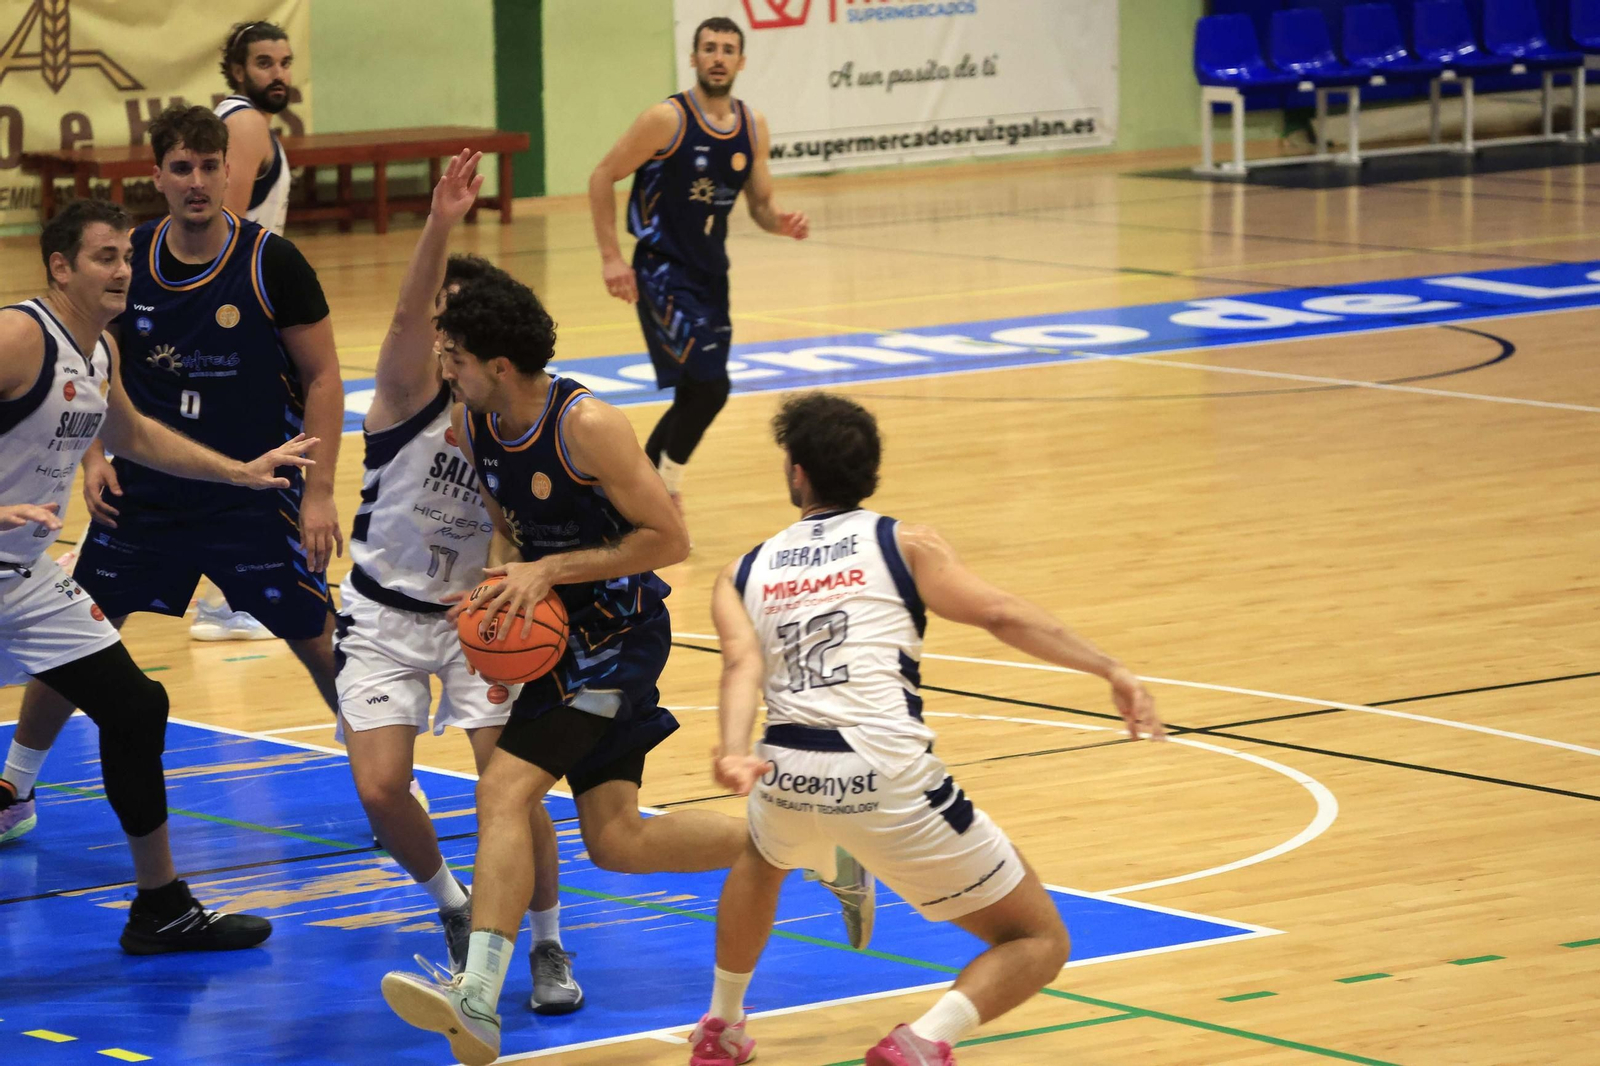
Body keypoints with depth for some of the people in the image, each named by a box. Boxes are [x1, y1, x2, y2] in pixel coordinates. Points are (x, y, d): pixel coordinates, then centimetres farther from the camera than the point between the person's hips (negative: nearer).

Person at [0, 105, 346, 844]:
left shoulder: (272, 263, -11)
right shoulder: (127, 261, -3)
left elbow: (323, 379, -6)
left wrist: (318, 493, -12)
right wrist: (94, 457, -4)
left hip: (255, 498, -2)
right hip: (143, 494, 3)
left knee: (321, 644, 2)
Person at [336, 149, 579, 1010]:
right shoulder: (410, 396, -15)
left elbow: (512, 534, -4)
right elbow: (406, 318, -36)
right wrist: (440, 225, -53)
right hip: (385, 616, -1)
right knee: (380, 791, -11)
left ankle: (548, 945, 9)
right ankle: (450, 904, 20)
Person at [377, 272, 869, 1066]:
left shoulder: (586, 427, -22)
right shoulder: (473, 424, 1)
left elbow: (669, 539, -19)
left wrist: (550, 570, -22)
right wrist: (502, 592, 0)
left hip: (618, 634, -9)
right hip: (560, 634, 9)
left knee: (503, 791, -22)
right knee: (617, 842, 8)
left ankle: (477, 1001, -29)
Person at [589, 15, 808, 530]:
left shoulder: (753, 126, 3)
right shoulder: (667, 120, -14)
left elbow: (761, 205, 11)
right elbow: (603, 178, -9)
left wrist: (782, 222, -13)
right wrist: (611, 258, -15)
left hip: (710, 274, 7)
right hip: (664, 272, -7)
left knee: (695, 397, 11)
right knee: (709, 386, -16)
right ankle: (666, 486, 2)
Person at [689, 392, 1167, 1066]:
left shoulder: (744, 575, 17)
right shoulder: (903, 546, 11)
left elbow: (742, 665, -3)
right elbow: (1000, 615, -3)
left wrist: (733, 753, -19)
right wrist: (1110, 670, -3)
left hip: (789, 780, 4)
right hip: (889, 781, -4)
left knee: (764, 855, 43)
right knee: (1039, 943, 8)